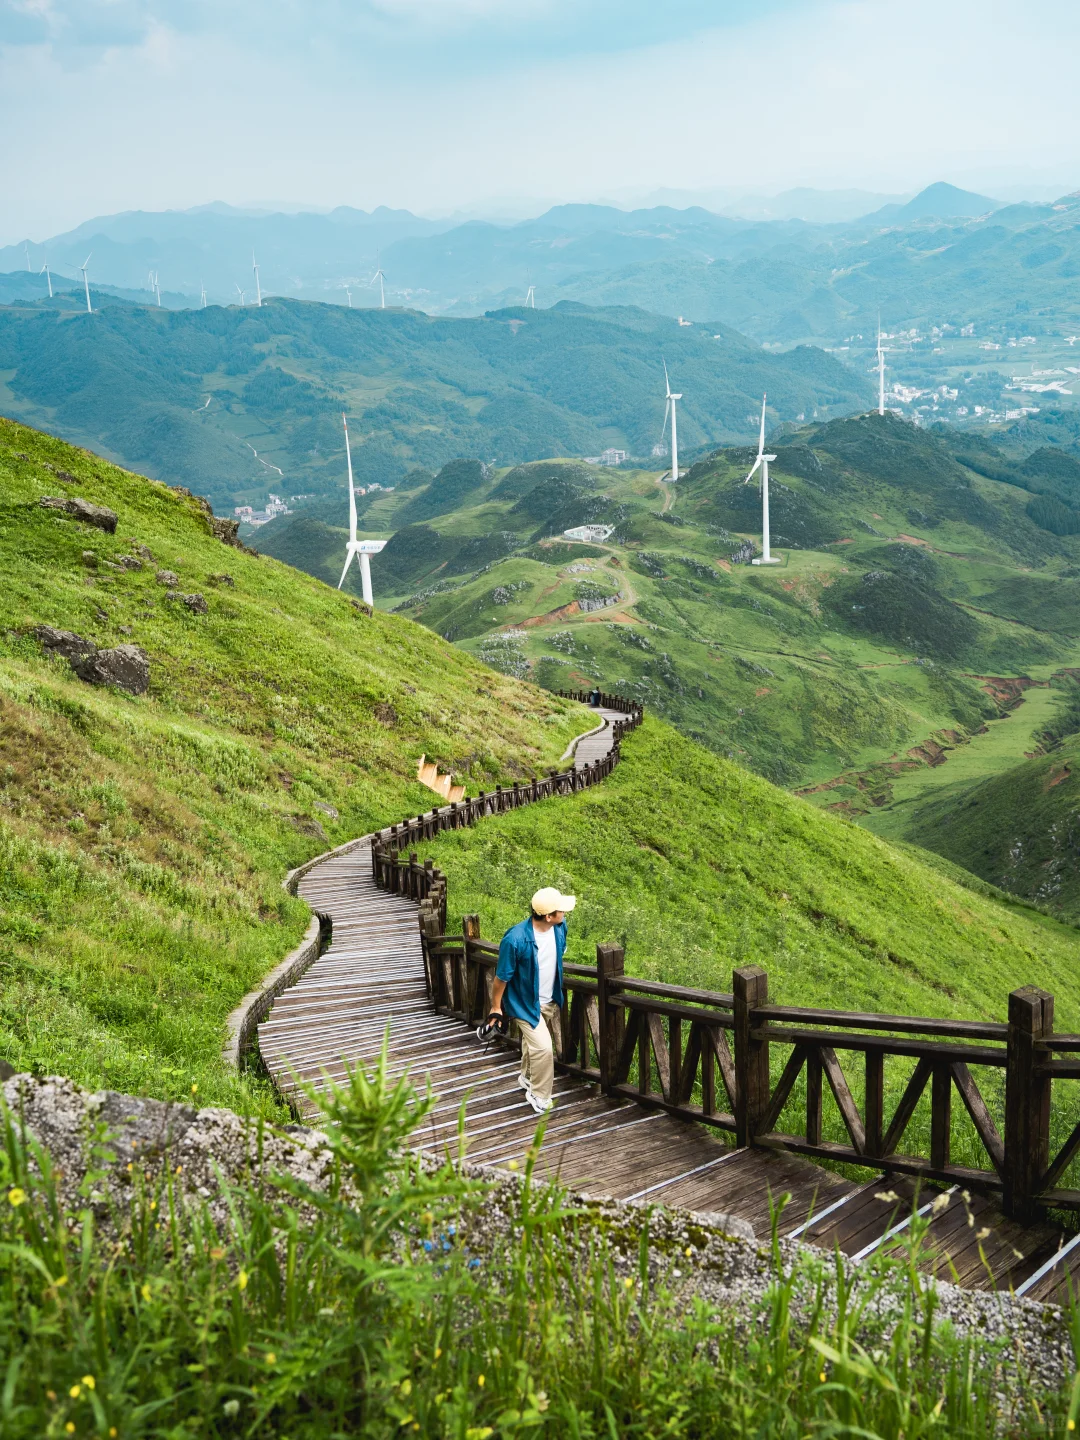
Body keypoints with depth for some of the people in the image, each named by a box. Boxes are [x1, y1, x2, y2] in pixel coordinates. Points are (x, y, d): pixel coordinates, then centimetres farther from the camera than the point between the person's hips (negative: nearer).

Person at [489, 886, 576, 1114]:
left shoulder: (560, 927, -15)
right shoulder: (515, 940, -34)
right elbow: (502, 976, -20)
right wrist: (496, 1007, -9)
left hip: (550, 1001, 6)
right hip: (525, 1002, -6)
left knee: (533, 1042, 25)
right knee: (543, 1047, -12)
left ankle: (527, 1078, 51)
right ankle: (539, 1096, 10)